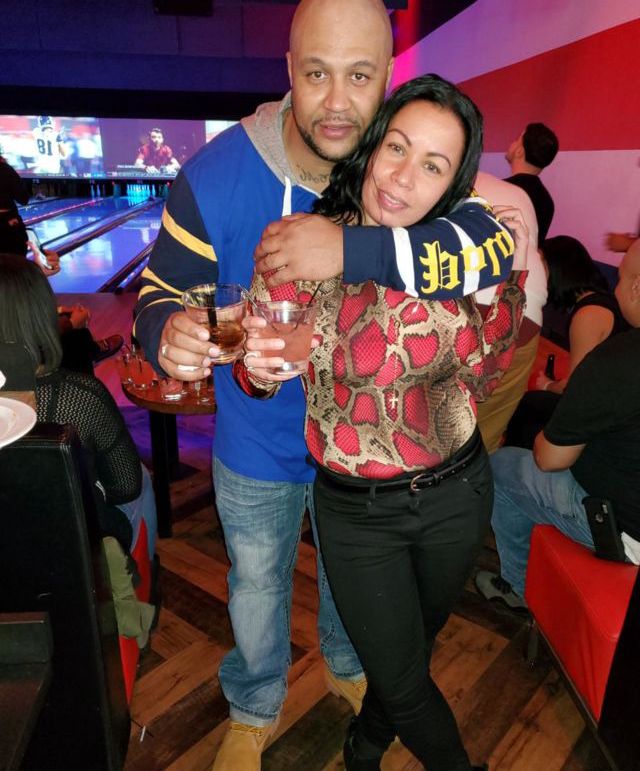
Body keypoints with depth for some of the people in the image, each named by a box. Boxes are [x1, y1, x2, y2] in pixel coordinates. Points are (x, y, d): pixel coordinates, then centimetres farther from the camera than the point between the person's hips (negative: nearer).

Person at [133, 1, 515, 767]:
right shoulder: (217, 175, -22)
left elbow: (495, 245, -35)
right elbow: (158, 289, -14)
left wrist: (348, 248, -49)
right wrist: (168, 334, -39)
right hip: (258, 447, -1)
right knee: (258, 586, 23)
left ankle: (347, 665, 65)